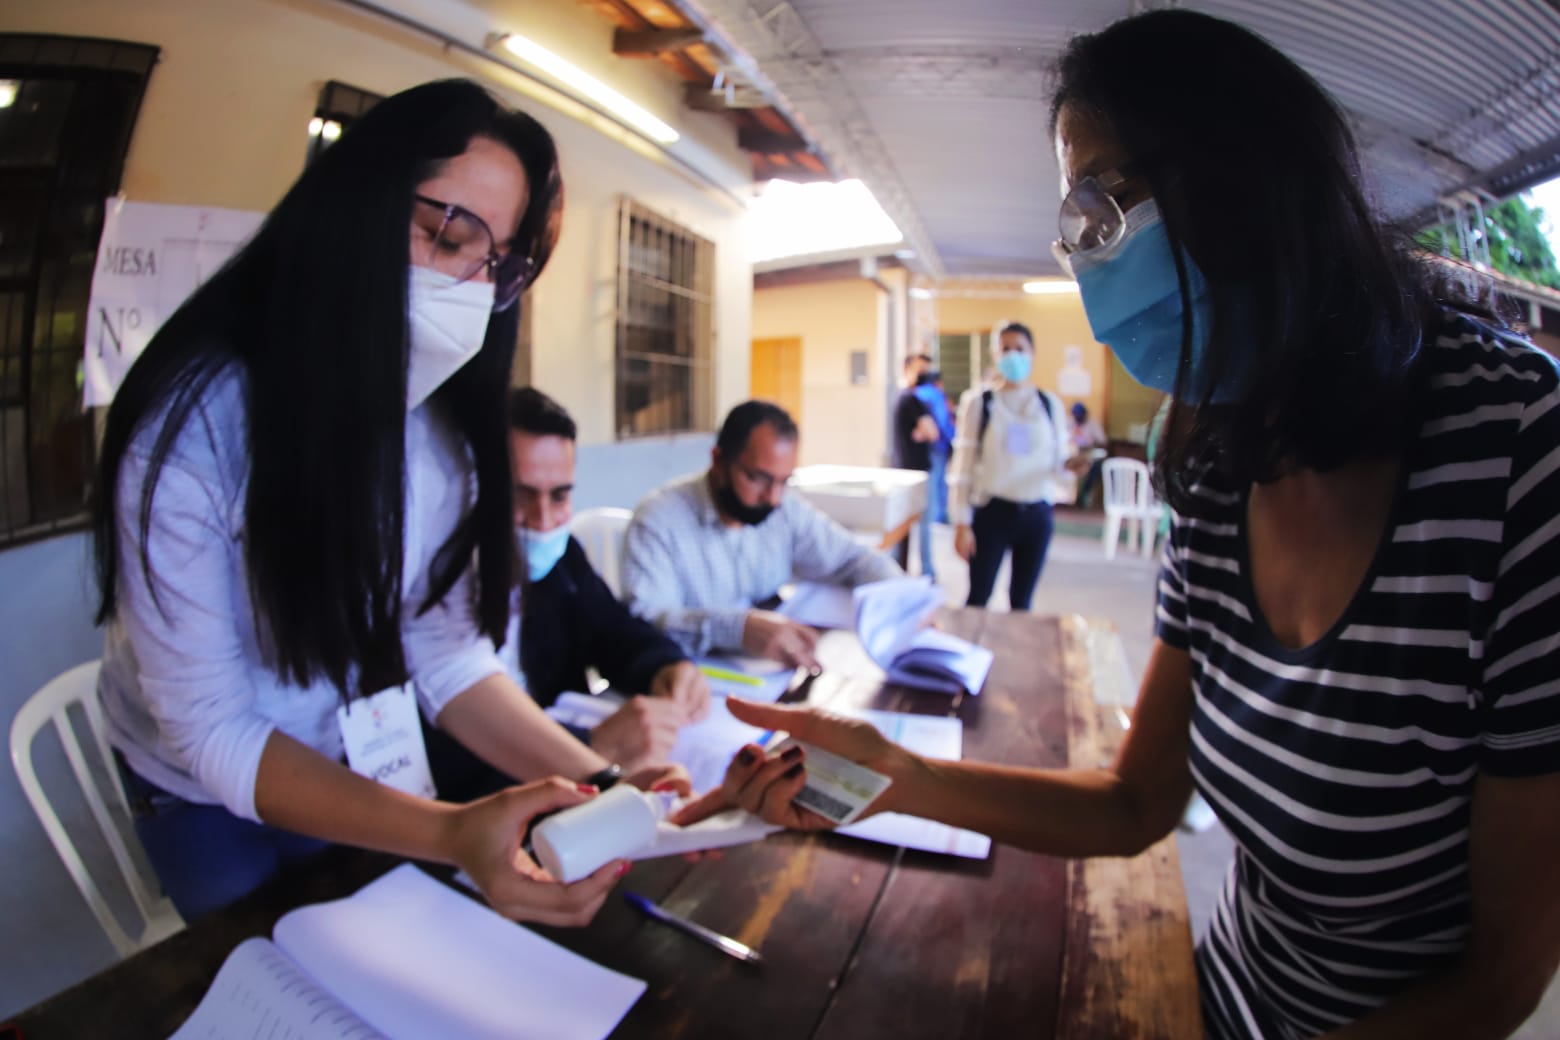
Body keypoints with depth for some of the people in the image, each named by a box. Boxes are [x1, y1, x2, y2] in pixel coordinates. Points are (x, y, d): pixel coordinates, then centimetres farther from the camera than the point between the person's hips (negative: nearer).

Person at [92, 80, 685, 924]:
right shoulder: (193, 420, -30)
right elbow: (210, 730, -29)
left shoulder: (442, 433, -15)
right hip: (205, 791, -3)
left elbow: (450, 656, -16)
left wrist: (597, 785, -31)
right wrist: (447, 834, -43)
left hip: (368, 779, 4)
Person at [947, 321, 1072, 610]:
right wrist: (961, 522, -7)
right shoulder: (978, 401, -1)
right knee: (978, 599, 1)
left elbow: (1060, 458, 8)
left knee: (1022, 600, 11)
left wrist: (1066, 464, -17)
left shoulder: (1050, 403, 5)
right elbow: (963, 463, -3)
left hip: (1036, 513, 3)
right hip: (992, 511, -2)